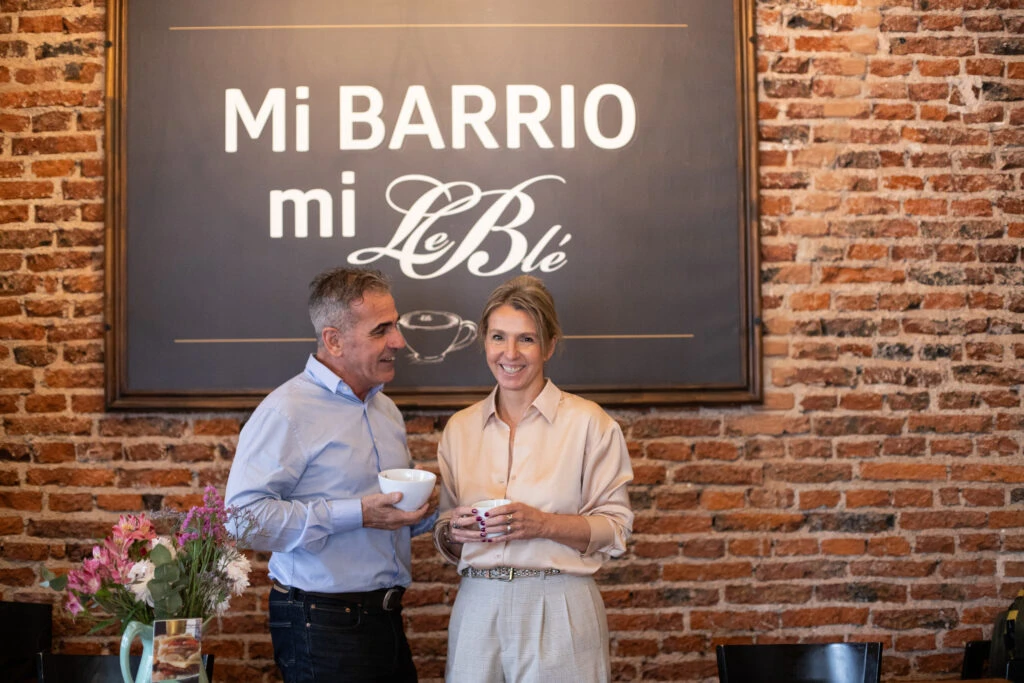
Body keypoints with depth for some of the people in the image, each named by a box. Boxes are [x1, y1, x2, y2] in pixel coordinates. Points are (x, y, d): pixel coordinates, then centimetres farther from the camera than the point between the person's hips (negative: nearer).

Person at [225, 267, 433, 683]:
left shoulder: (386, 410, 15)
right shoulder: (286, 411, -13)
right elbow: (246, 515, -24)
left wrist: (421, 511, 5)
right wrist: (358, 514, -24)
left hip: (386, 618, 8)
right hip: (323, 628, -7)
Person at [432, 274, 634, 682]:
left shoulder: (588, 423, -3)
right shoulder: (460, 427, 9)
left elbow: (616, 529, -5)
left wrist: (543, 524, -19)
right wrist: (454, 530, -7)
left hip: (558, 613, -3)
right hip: (478, 608, 3)